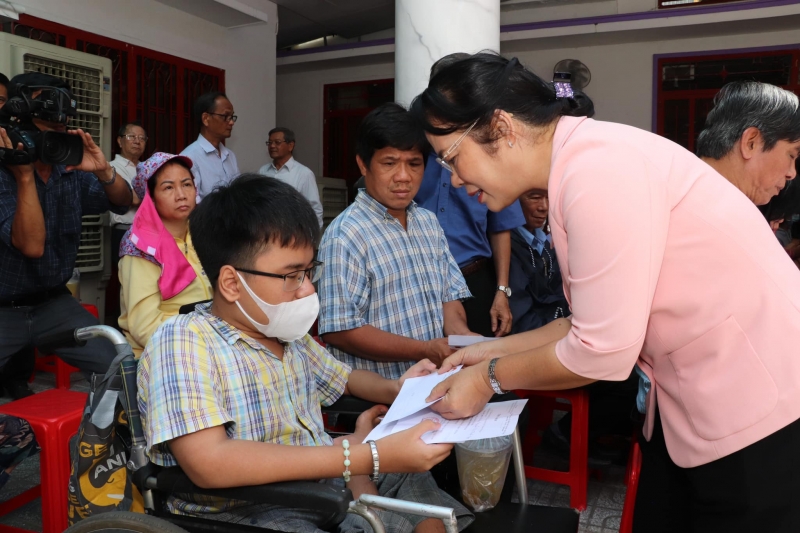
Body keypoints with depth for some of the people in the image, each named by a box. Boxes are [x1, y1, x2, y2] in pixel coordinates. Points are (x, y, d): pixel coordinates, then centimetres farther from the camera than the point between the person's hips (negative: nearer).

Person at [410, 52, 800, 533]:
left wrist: (490, 377, -8)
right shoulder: (580, 163, 5)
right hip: (692, 400, 9)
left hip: (759, 405, -8)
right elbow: (600, 321, 9)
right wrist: (497, 350, 8)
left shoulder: (598, 168, -24)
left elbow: (603, 350, -22)